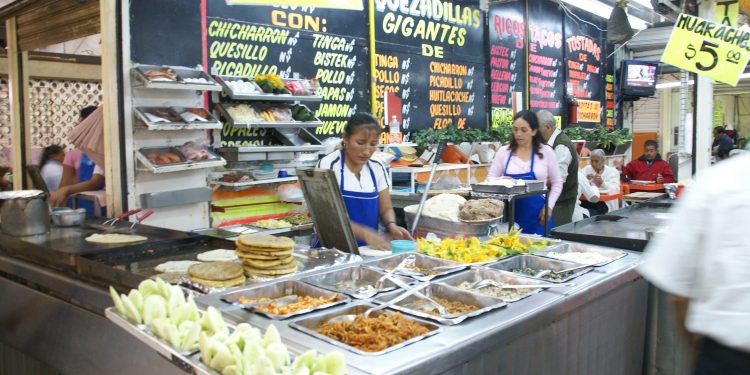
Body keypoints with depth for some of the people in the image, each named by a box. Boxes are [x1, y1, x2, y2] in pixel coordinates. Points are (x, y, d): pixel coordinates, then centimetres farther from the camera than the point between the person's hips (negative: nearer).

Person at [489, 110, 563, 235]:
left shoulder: (546, 152, 1)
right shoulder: (504, 151, 2)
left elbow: (557, 183, 8)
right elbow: (490, 179, 6)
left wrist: (549, 206, -3)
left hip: (536, 213, -1)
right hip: (511, 213, 1)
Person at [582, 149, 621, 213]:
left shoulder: (613, 171, 6)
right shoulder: (586, 169, 12)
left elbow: (615, 190, -9)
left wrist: (603, 182, -25)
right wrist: (585, 180, -18)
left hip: (606, 203, -2)